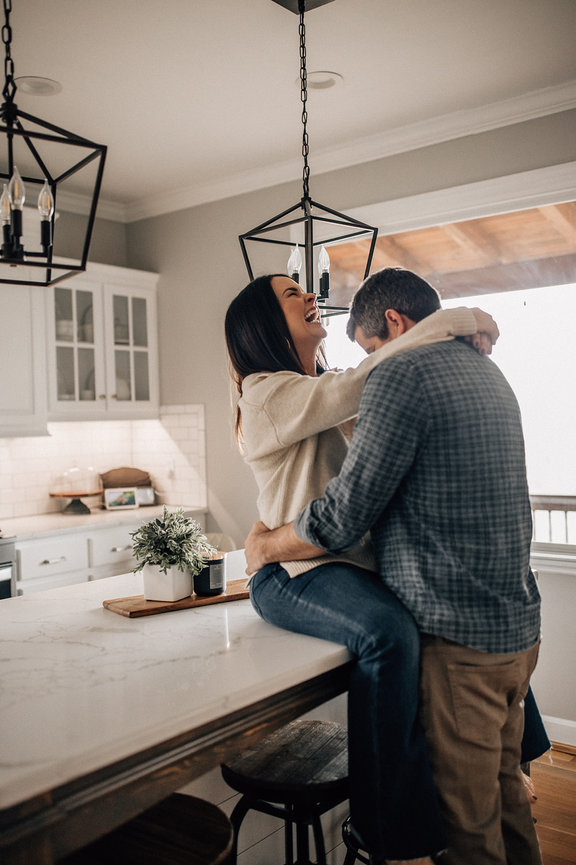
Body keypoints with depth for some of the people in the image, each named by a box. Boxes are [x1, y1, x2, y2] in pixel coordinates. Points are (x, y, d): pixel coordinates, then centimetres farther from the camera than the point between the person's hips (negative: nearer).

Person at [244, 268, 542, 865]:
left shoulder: (402, 374, -16)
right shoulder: (487, 374, 13)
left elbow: (343, 517, -18)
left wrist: (266, 546, -1)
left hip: (457, 641, -9)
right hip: (518, 626, 9)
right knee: (503, 788, 23)